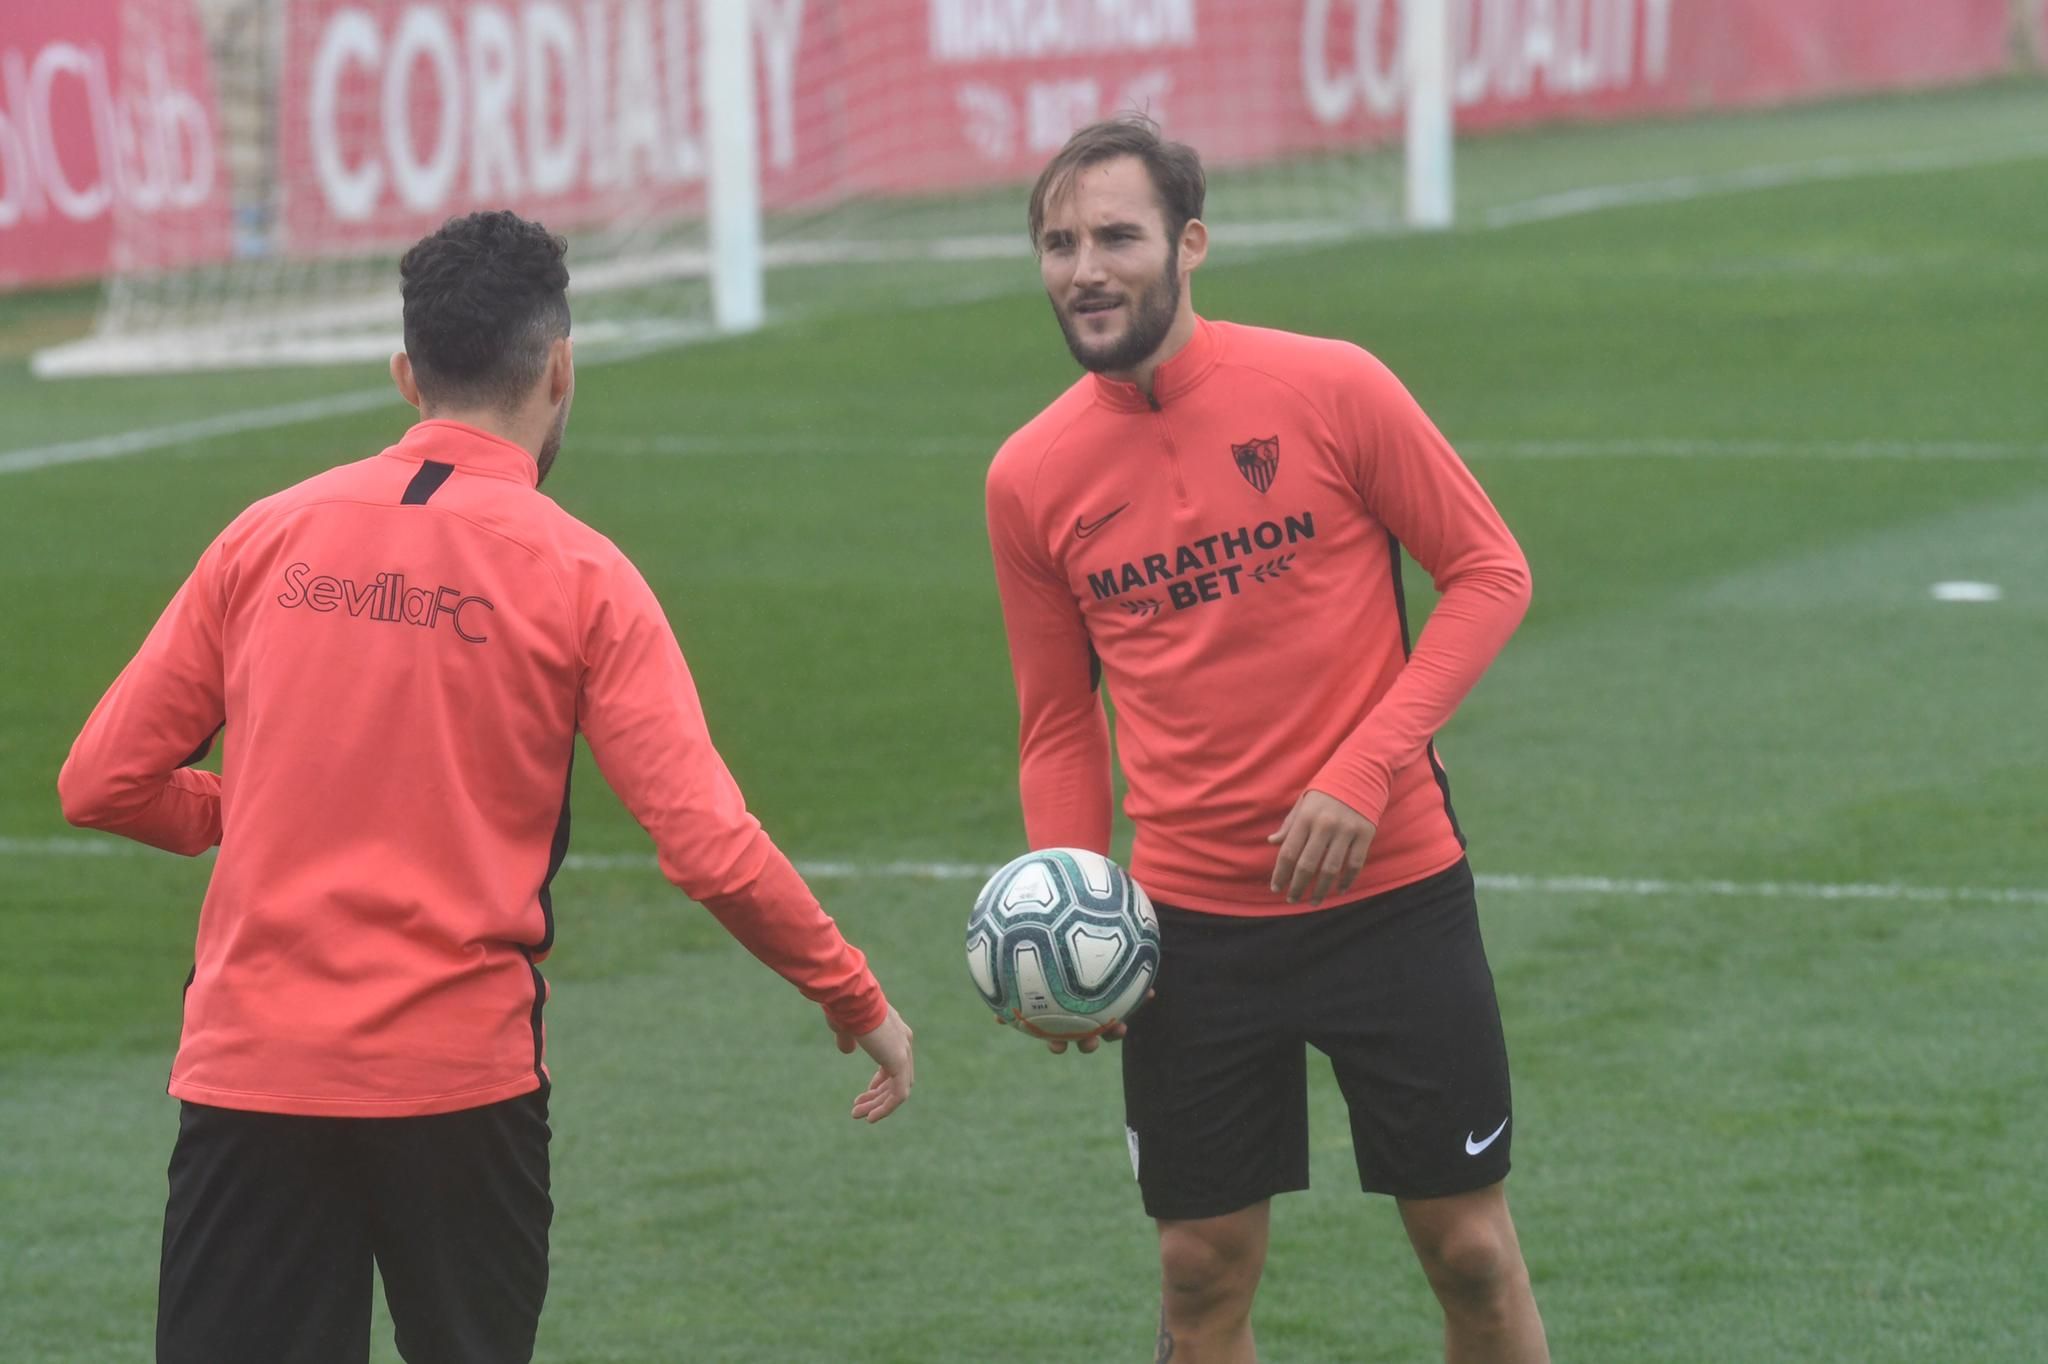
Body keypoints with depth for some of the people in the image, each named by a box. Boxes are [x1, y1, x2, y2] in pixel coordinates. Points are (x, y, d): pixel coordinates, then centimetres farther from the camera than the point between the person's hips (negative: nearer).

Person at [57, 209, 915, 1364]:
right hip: (460, 1083, -1)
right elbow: (710, 847, -9)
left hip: (246, 1072, 1)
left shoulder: (268, 536, 4)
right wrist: (856, 1000, 4)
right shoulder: (578, 575, -3)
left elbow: (103, 783, 6)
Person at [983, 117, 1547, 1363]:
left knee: (1468, 1245, 5)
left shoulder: (1330, 389, -9)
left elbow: (1491, 572, -4)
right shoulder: (1031, 479, 0)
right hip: (1189, 922, 2)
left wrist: (1365, 773, -14)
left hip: (1389, 887, -2)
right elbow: (1061, 726, 10)